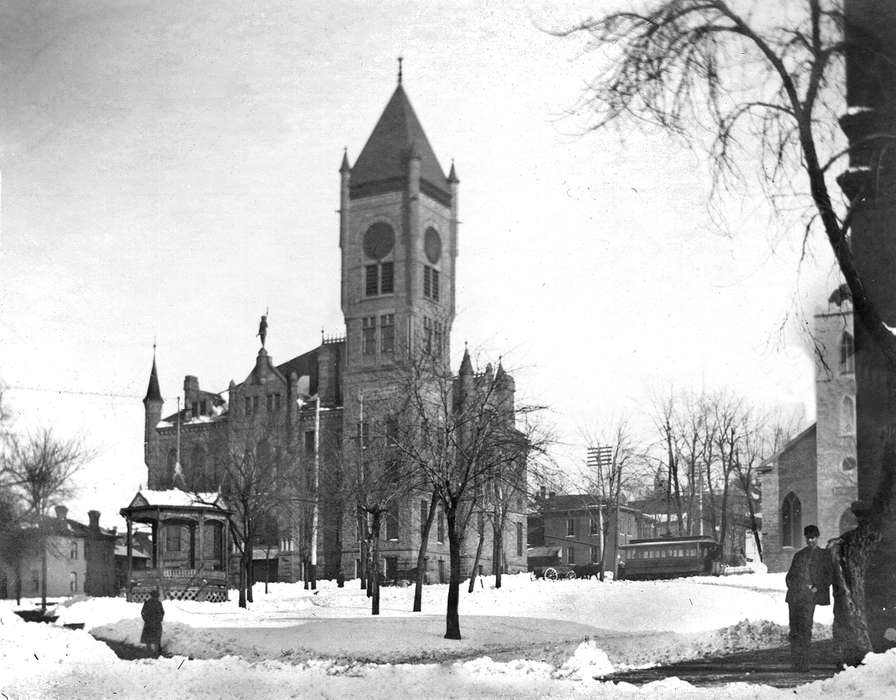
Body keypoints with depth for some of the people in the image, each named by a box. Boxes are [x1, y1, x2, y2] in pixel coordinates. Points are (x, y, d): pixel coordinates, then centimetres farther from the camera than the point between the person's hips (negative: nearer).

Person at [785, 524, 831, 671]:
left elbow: (828, 576, 6)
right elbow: (790, 575, 23)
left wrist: (817, 587, -8)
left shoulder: (824, 555, 12)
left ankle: (803, 663, -14)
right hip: (794, 595, 4)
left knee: (805, 627, -14)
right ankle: (795, 660, 10)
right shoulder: (799, 555, 22)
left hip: (810, 595, -4)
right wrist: (792, 585, 3)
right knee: (794, 629, 1)